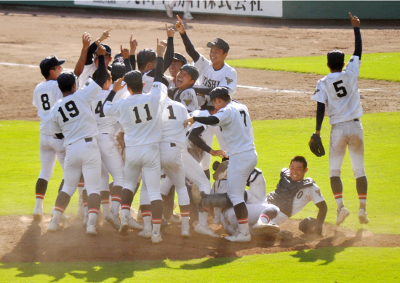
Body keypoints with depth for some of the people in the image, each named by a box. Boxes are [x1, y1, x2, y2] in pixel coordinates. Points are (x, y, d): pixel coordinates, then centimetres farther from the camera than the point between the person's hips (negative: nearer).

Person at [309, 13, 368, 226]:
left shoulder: (323, 83, -2)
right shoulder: (350, 74, 1)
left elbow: (320, 109, -9)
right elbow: (358, 51, 11)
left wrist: (317, 132, -6)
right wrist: (356, 28, 19)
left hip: (338, 128, -2)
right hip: (356, 126, 2)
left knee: (334, 170, 9)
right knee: (359, 170, 9)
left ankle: (340, 205, -10)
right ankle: (363, 208, 0)